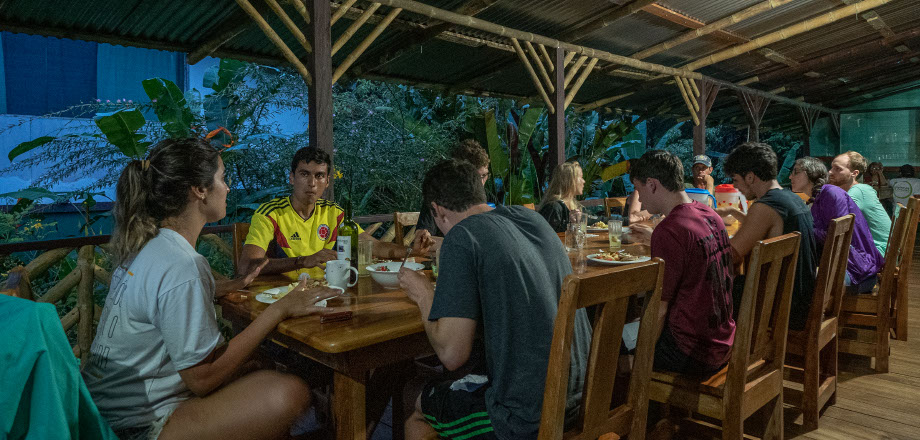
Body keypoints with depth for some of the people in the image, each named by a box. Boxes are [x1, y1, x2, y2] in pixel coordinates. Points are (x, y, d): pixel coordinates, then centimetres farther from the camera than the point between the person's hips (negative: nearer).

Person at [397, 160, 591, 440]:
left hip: (528, 417, -8)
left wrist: (425, 296, -2)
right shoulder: (531, 217, 7)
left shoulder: (462, 236, -16)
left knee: (415, 417, 16)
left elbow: (452, 354, -19)